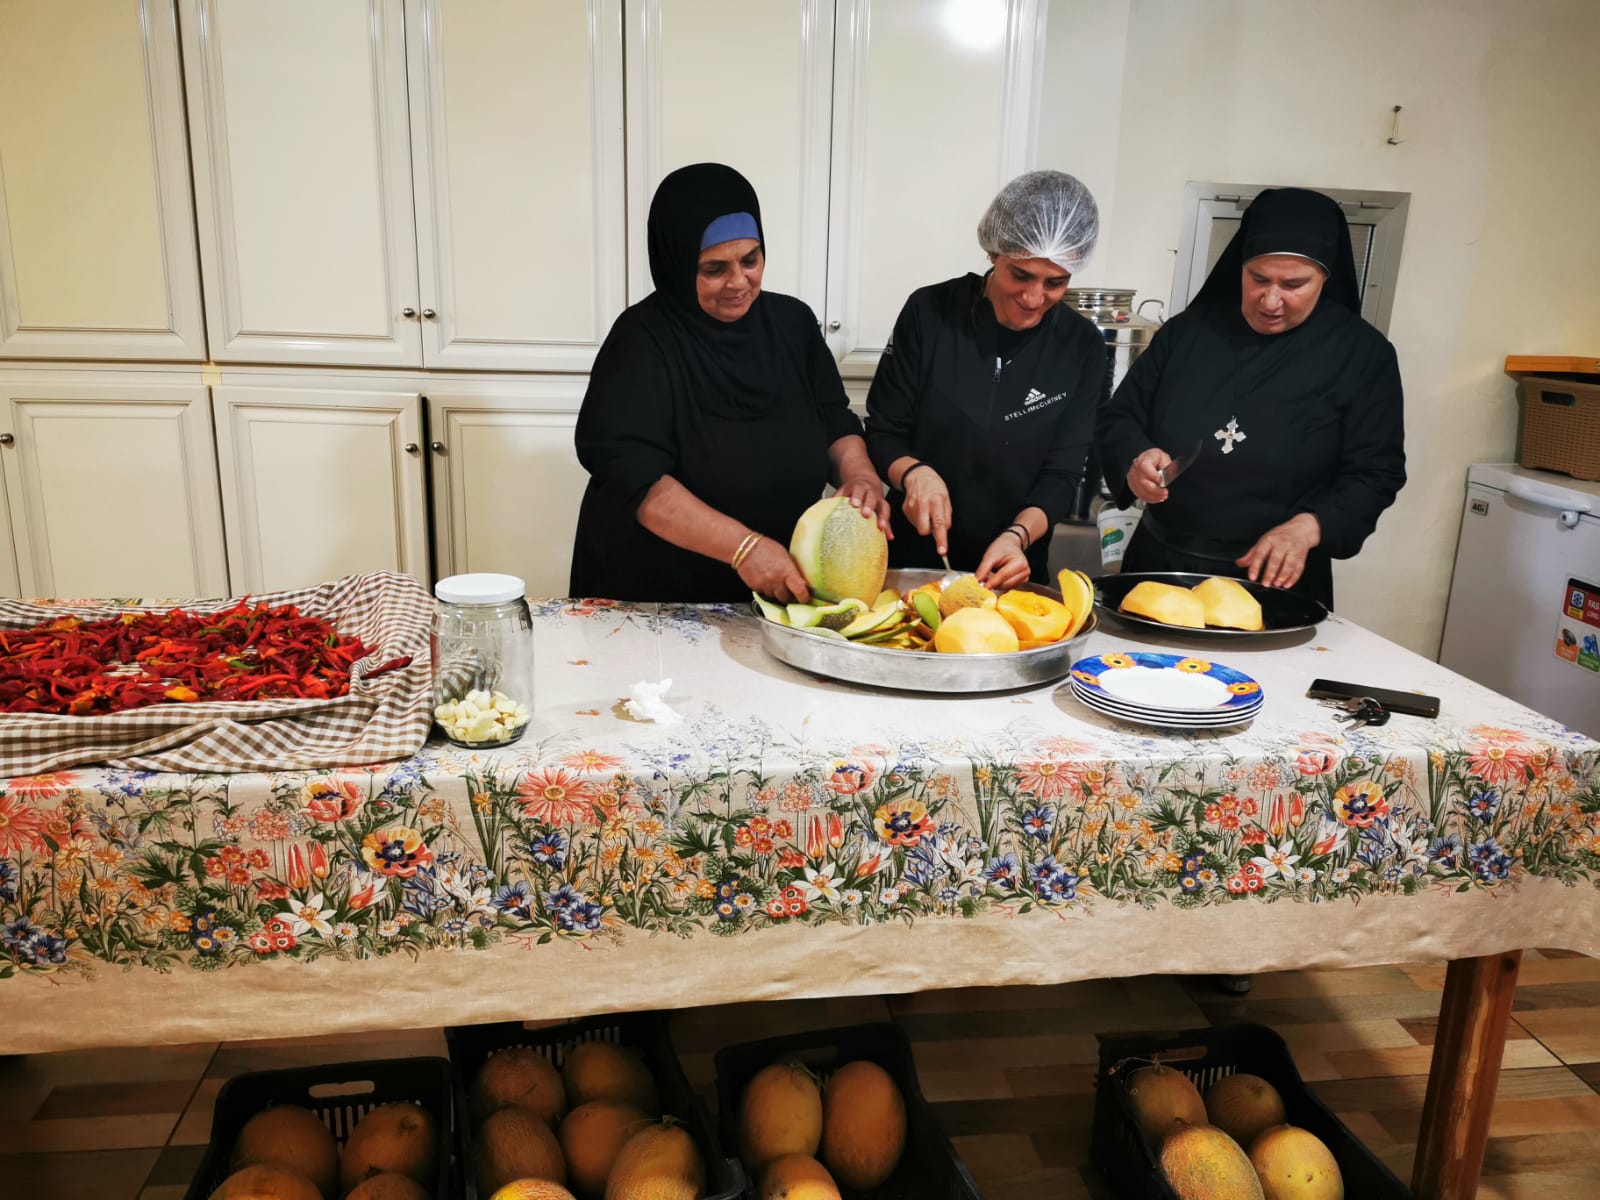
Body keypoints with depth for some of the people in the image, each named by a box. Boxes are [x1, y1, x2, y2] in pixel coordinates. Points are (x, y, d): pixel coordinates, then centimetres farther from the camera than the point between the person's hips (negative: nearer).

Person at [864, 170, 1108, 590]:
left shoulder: (1081, 347, -3)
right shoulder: (930, 312, -7)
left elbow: (1062, 475, -4)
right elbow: (882, 433, -2)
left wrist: (1017, 536, -22)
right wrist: (914, 473, -23)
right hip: (912, 560, -1)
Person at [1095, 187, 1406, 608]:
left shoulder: (1362, 355, -3)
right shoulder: (1189, 330, 3)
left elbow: (1375, 472, -5)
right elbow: (1118, 417, 5)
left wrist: (1306, 528, -22)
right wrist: (1136, 459, -17)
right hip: (1158, 562, 2)